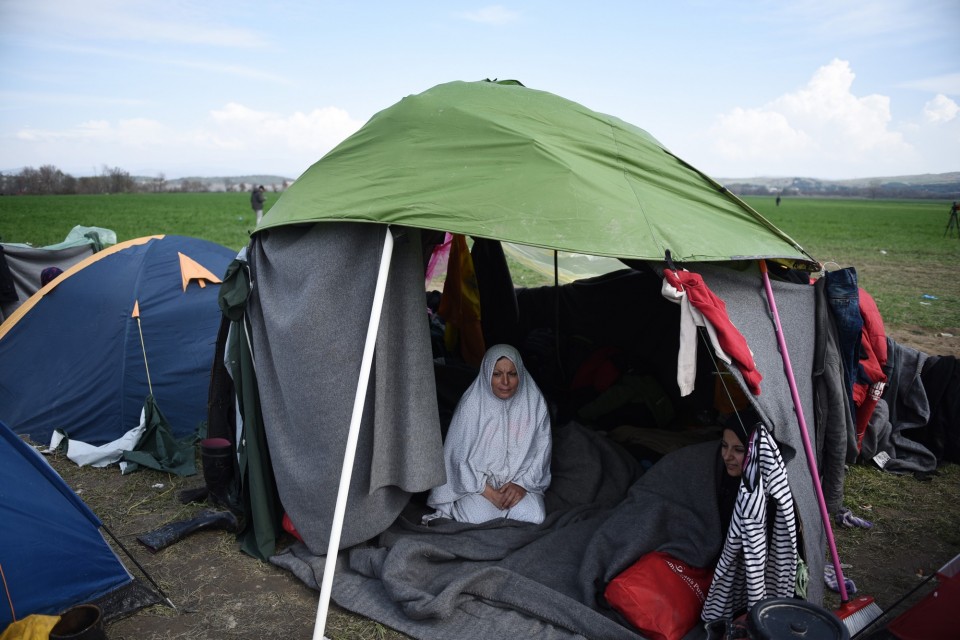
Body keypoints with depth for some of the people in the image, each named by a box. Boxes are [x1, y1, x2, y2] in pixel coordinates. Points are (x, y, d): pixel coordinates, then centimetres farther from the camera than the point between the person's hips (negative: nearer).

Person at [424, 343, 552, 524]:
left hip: (520, 478, 2)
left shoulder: (534, 402, -9)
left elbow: (541, 450, -2)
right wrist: (488, 491, -16)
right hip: (478, 480, -2)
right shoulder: (472, 404, -15)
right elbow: (459, 456, -10)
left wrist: (522, 484, -14)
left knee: (535, 516, -22)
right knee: (476, 517, -26)